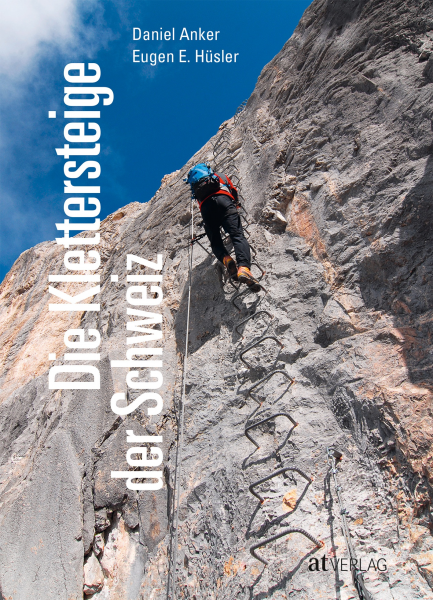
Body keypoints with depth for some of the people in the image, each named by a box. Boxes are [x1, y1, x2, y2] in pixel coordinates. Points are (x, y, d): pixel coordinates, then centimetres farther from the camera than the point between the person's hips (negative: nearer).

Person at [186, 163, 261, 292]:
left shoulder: (195, 186, 41)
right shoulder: (221, 176, 40)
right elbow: (234, 191, 42)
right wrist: (235, 204, 62)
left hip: (205, 206, 1)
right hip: (222, 199, -1)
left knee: (215, 242, 10)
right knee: (238, 236, -16)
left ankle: (226, 259, -25)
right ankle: (244, 268, -41)